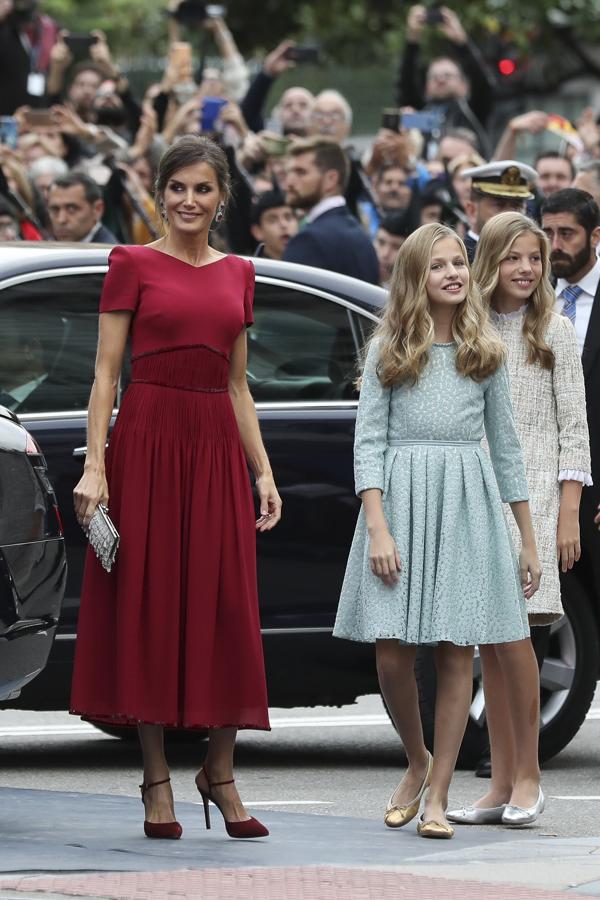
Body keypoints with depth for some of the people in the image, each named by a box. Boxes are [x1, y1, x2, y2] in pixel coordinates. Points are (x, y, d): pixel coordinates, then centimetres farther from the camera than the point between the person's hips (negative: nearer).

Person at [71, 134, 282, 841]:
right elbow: (106, 372, -2)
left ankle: (220, 770, 11)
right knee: (147, 602, -1)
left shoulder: (237, 274, 14)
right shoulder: (133, 265, 1)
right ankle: (156, 781, 3)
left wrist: (262, 470, 10)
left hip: (217, 444, 4)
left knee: (225, 609, 1)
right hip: (147, 436, -4)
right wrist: (95, 464, -12)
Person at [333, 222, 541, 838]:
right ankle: (417, 762, 22)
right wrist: (378, 528, -13)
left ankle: (437, 795, 4)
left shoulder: (484, 352, 12)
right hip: (399, 498, -1)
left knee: (457, 651, -3)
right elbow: (368, 441, 0)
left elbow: (505, 445, 15)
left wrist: (528, 541, 13)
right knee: (392, 654, -4)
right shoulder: (389, 350, 5)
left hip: (468, 506, 1)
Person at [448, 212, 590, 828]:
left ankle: (528, 775, -3)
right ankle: (502, 783, 7)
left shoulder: (553, 331, 2)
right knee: (488, 639, 3)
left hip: (532, 493, -4)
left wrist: (569, 515, -5)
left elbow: (573, 428, 1)